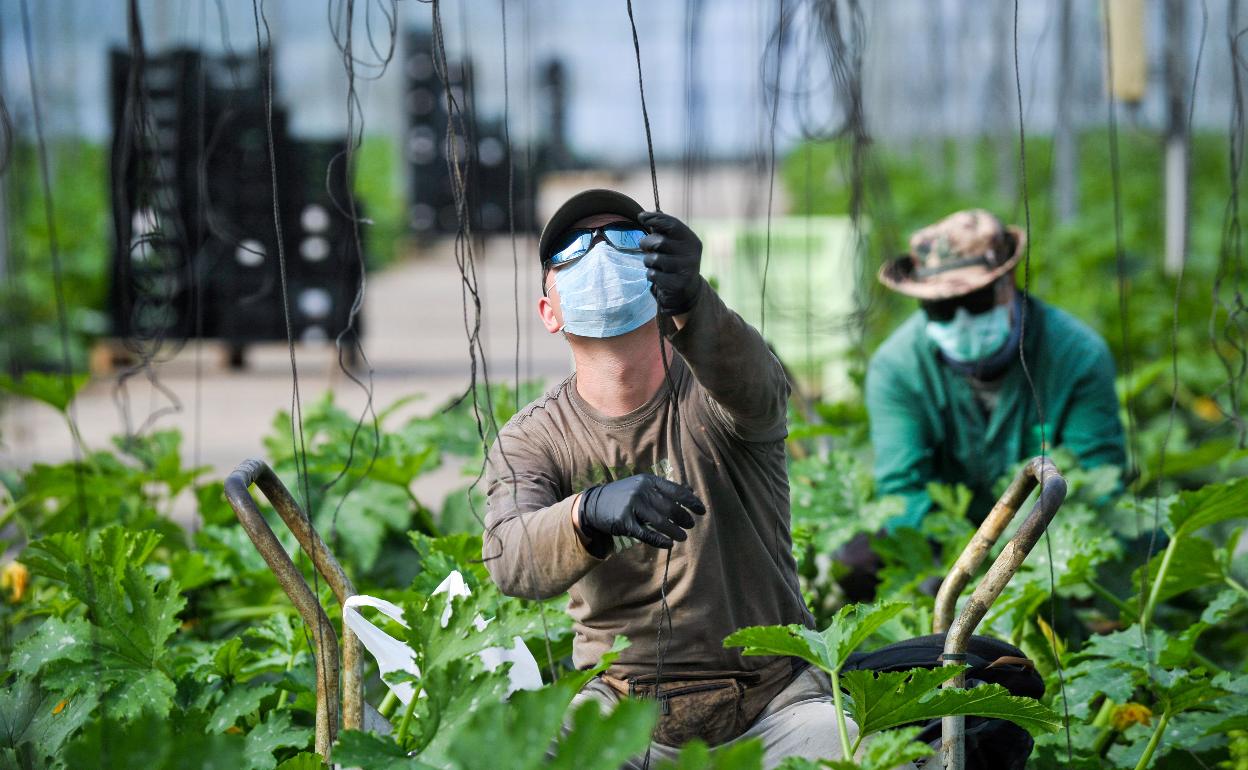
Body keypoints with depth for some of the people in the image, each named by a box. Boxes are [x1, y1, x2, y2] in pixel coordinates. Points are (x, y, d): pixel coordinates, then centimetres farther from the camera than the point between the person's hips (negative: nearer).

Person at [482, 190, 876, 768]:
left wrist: (691, 306, -53)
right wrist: (589, 513, -43)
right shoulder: (531, 439, -1)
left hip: (773, 703, 0)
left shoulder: (709, 393, -4)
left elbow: (755, 390, -31)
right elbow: (508, 561, -20)